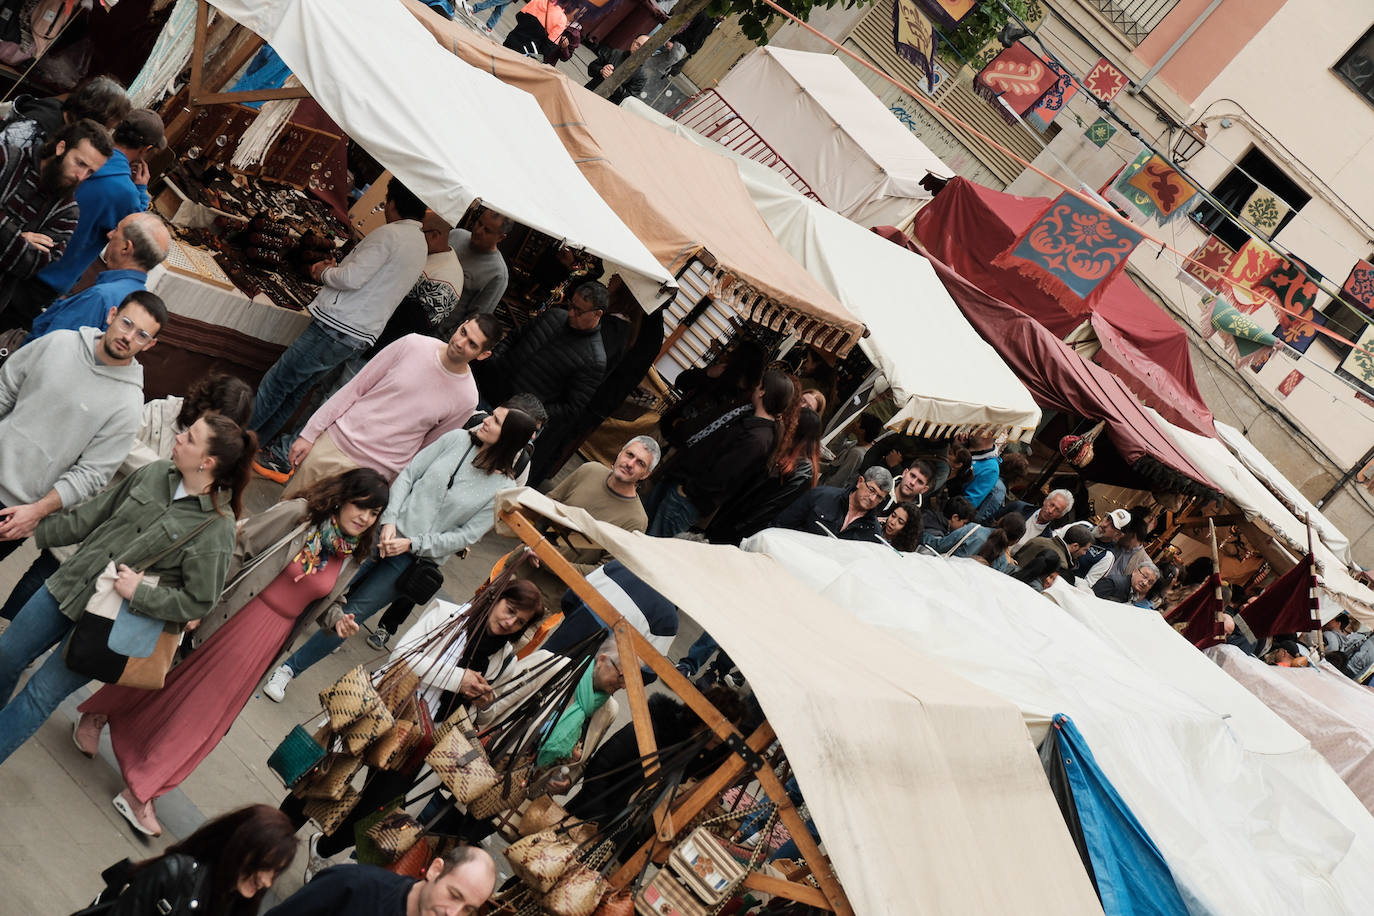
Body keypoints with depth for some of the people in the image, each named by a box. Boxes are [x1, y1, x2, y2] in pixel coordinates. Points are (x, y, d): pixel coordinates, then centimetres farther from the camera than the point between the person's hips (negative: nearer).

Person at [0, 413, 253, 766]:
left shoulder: (217, 529, -21)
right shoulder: (156, 473, -3)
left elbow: (198, 603, -16)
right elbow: (96, 512, 9)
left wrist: (139, 592, -23)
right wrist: (40, 531, 13)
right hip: (68, 585, 6)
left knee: (42, 694, 3)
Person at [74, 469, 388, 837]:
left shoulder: (353, 557, 0)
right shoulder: (297, 515, -17)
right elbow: (237, 551, -16)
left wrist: (337, 619, -7)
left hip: (265, 641, 4)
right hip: (231, 616, -4)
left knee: (204, 715, 7)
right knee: (163, 677, 13)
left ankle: (140, 795, 17)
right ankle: (97, 715, 43)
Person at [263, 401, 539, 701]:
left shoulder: (502, 490, -8)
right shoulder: (457, 439, 0)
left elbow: (467, 536, -7)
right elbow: (408, 474, 3)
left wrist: (411, 543, -13)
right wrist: (390, 520, -9)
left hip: (415, 560, -2)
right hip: (387, 532, 2)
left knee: (351, 614, -3)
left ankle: (289, 669, 5)